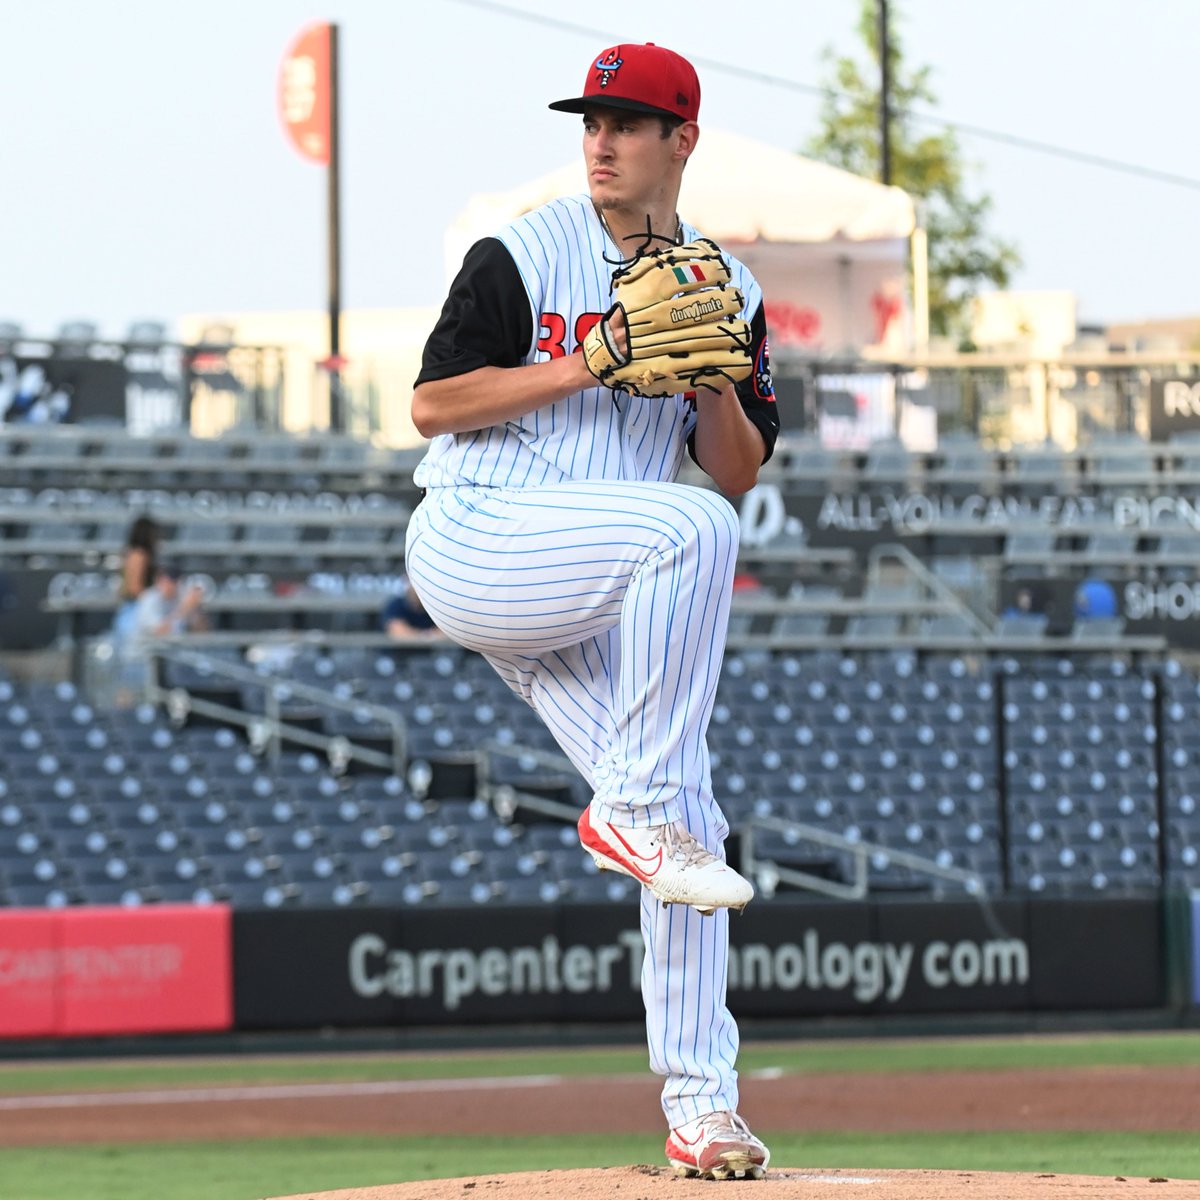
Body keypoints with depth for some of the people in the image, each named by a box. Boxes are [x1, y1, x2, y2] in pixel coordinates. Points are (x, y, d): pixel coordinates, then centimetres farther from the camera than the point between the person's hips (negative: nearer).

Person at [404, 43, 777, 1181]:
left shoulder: (726, 291, 11)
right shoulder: (522, 255, -4)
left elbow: (739, 475, 10)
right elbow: (432, 402, -9)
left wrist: (715, 379, -9)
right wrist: (580, 368, -17)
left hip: (593, 606, 6)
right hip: (473, 542, -6)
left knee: (686, 826, -4)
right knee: (688, 526, -33)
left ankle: (699, 1108, 1)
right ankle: (630, 808, -26)